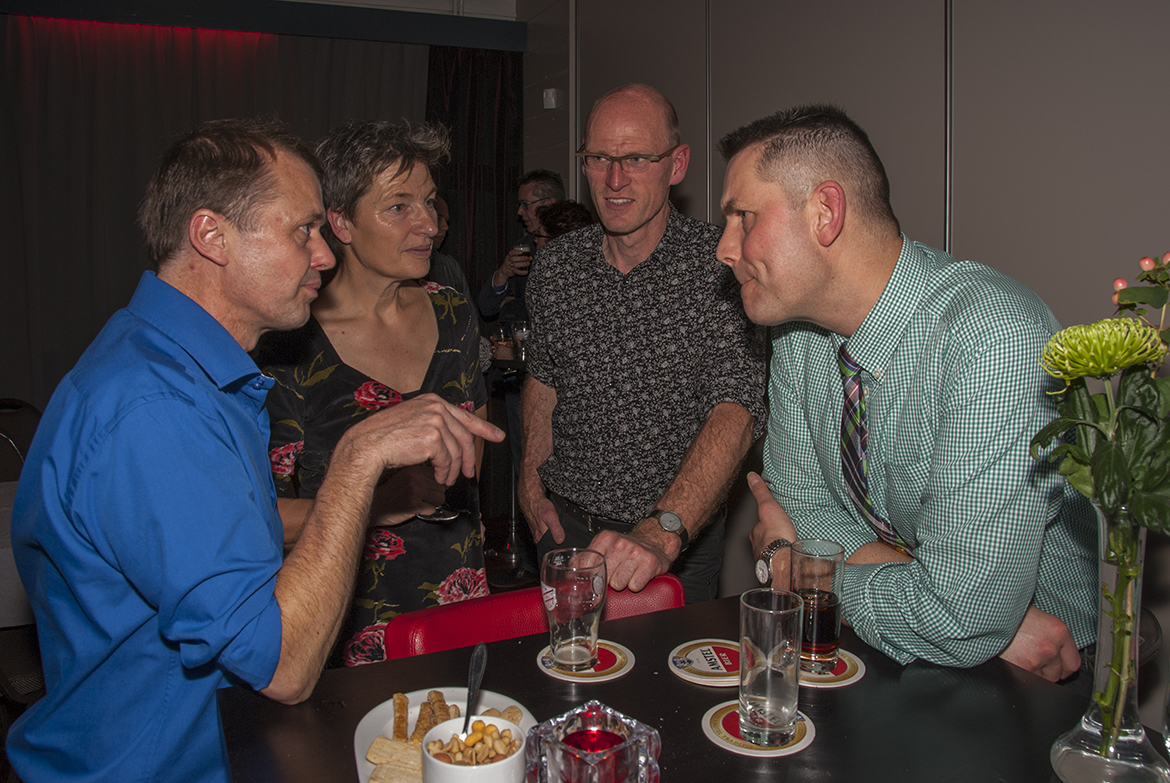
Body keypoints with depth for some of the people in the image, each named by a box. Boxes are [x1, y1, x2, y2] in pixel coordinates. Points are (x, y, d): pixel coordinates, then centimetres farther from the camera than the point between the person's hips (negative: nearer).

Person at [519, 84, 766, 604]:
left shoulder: (719, 265, -17)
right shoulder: (555, 265, -3)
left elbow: (736, 411, -28)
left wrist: (662, 534, -40)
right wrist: (531, 480, 3)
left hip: (679, 537, -3)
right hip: (565, 525, 4)